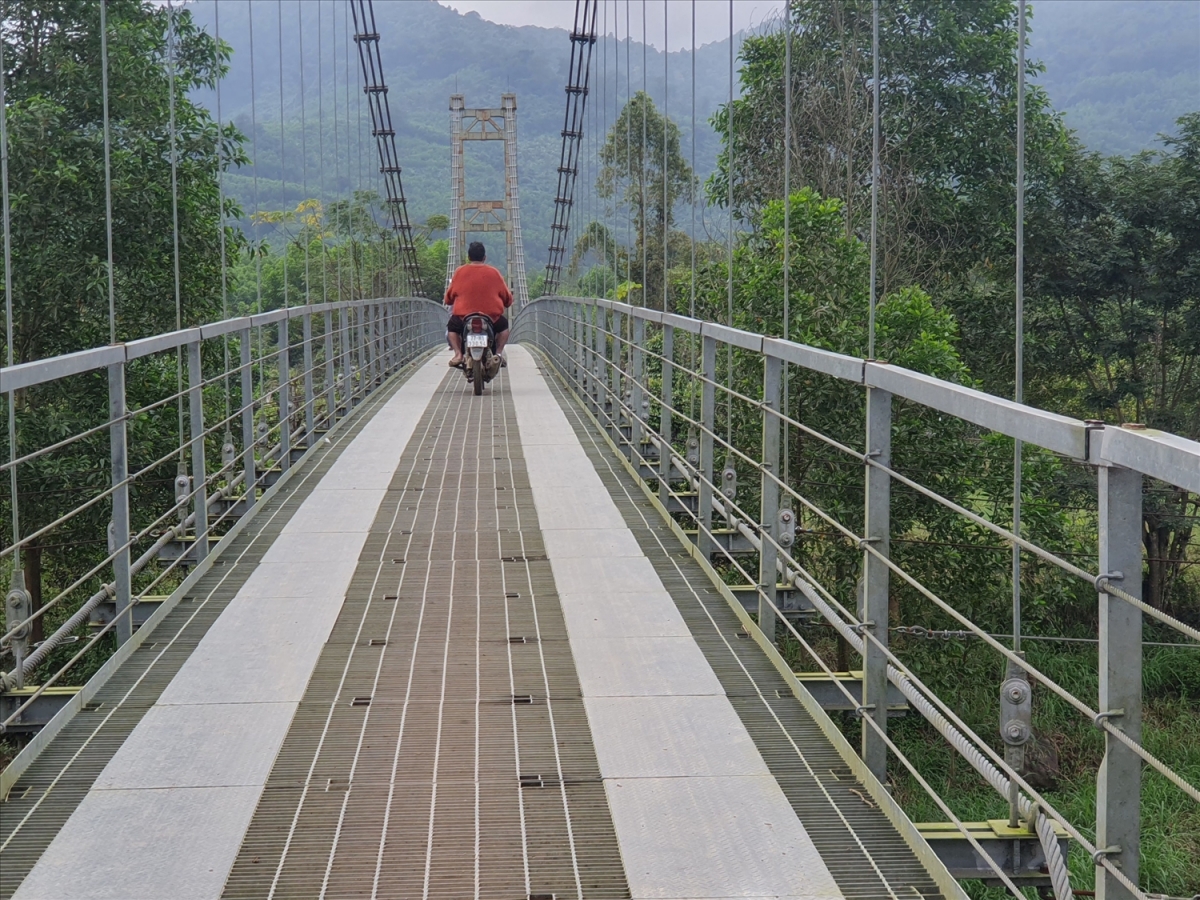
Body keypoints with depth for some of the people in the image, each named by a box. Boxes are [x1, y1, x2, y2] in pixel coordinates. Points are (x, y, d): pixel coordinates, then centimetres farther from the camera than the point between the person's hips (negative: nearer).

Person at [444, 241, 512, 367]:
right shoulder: (494, 272, 2)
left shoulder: (459, 272, 1)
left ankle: (458, 353, 5)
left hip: (463, 317, 0)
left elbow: (449, 297, 8)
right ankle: (499, 353, 9)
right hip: (492, 318, 0)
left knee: (452, 326, 30)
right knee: (503, 325, 32)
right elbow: (507, 298, 8)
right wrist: (508, 302, 30)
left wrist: (447, 301, 30)